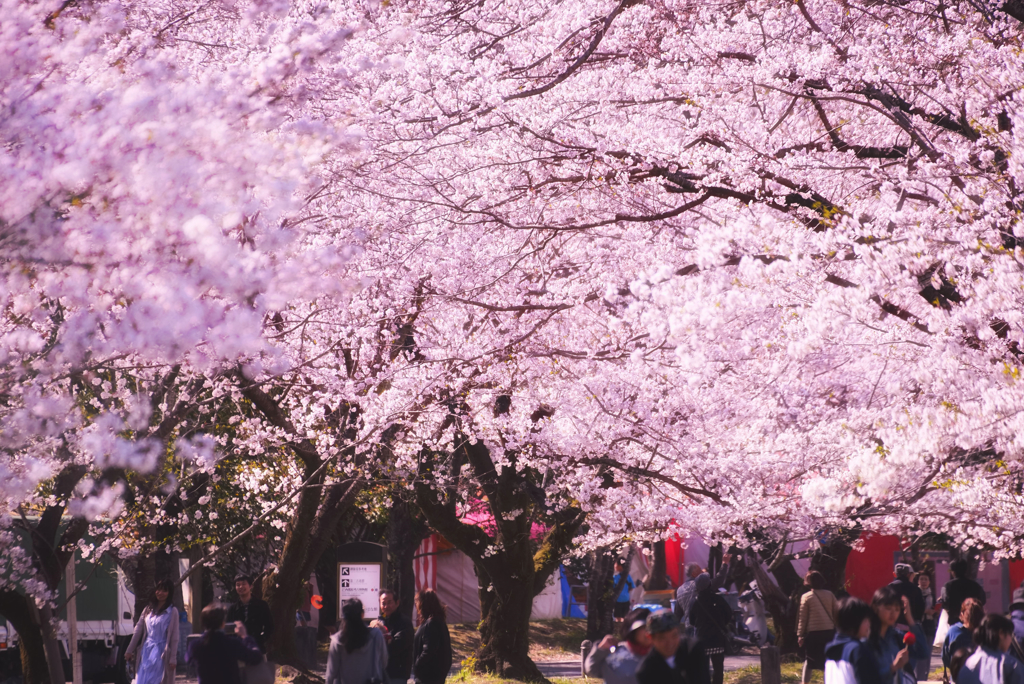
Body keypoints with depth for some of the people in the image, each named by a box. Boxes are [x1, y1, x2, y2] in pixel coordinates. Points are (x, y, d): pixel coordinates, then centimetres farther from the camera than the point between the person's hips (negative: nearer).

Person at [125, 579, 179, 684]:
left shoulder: (172, 612, 0)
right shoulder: (148, 610, 14)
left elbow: (174, 637, -4)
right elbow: (138, 631, 15)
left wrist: (173, 658, -9)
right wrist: (129, 650, 11)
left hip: (161, 653, -5)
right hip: (146, 652, 5)